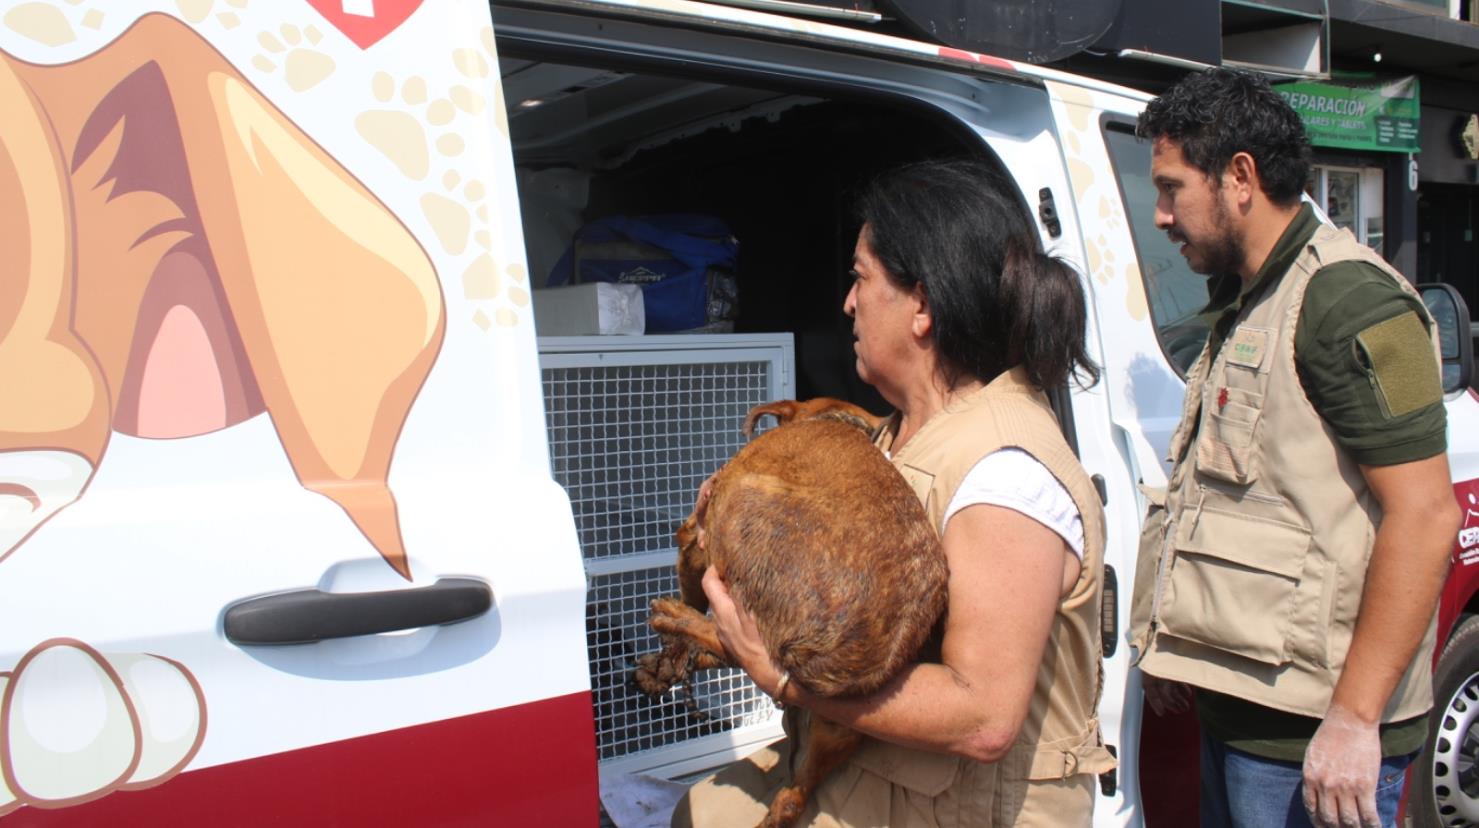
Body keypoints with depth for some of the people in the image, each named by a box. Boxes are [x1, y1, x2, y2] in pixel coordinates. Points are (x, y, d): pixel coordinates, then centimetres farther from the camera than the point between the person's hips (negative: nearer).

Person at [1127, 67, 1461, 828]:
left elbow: (1424, 515, -20)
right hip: (1241, 709, 9)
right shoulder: (1247, 305, 14)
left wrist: (1354, 717, -22)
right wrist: (1180, 653, 21)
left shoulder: (1348, 301, -15)